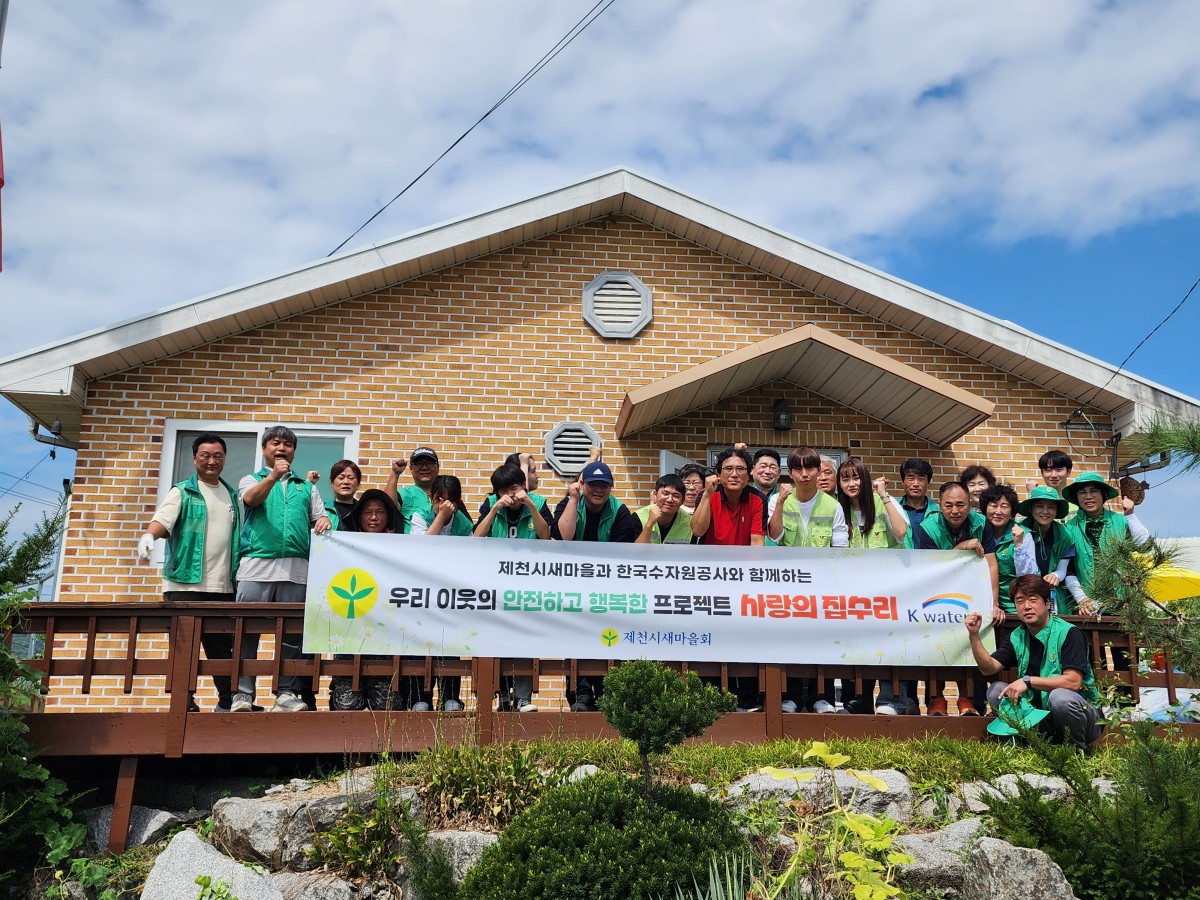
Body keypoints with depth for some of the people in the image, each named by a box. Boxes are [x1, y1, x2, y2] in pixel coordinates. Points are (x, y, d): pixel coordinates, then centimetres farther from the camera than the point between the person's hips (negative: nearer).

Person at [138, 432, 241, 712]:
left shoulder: (232, 496, 18)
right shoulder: (182, 492, 4)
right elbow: (162, 520, -11)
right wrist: (149, 535, -34)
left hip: (222, 586, 4)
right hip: (185, 585, -4)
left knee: (223, 646, 6)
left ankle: (227, 702, 15)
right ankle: (185, 704, 6)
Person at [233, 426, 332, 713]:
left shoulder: (306, 487, 25)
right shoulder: (252, 480, 18)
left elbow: (321, 518, 19)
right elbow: (251, 498, -4)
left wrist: (325, 521, -6)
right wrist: (273, 476, -22)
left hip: (296, 569, 2)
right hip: (257, 565, -2)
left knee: (292, 633, -1)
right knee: (247, 630, -7)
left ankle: (287, 694, 1)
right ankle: (242, 694, -4)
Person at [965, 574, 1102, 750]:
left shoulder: (1069, 633, -13)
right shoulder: (1016, 637, 5)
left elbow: (1073, 682, -22)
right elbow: (988, 668, -5)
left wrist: (1028, 681, -25)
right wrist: (974, 635, -18)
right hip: (1043, 717, 5)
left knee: (1060, 697, -35)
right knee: (996, 691, -9)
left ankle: (1078, 751, -8)